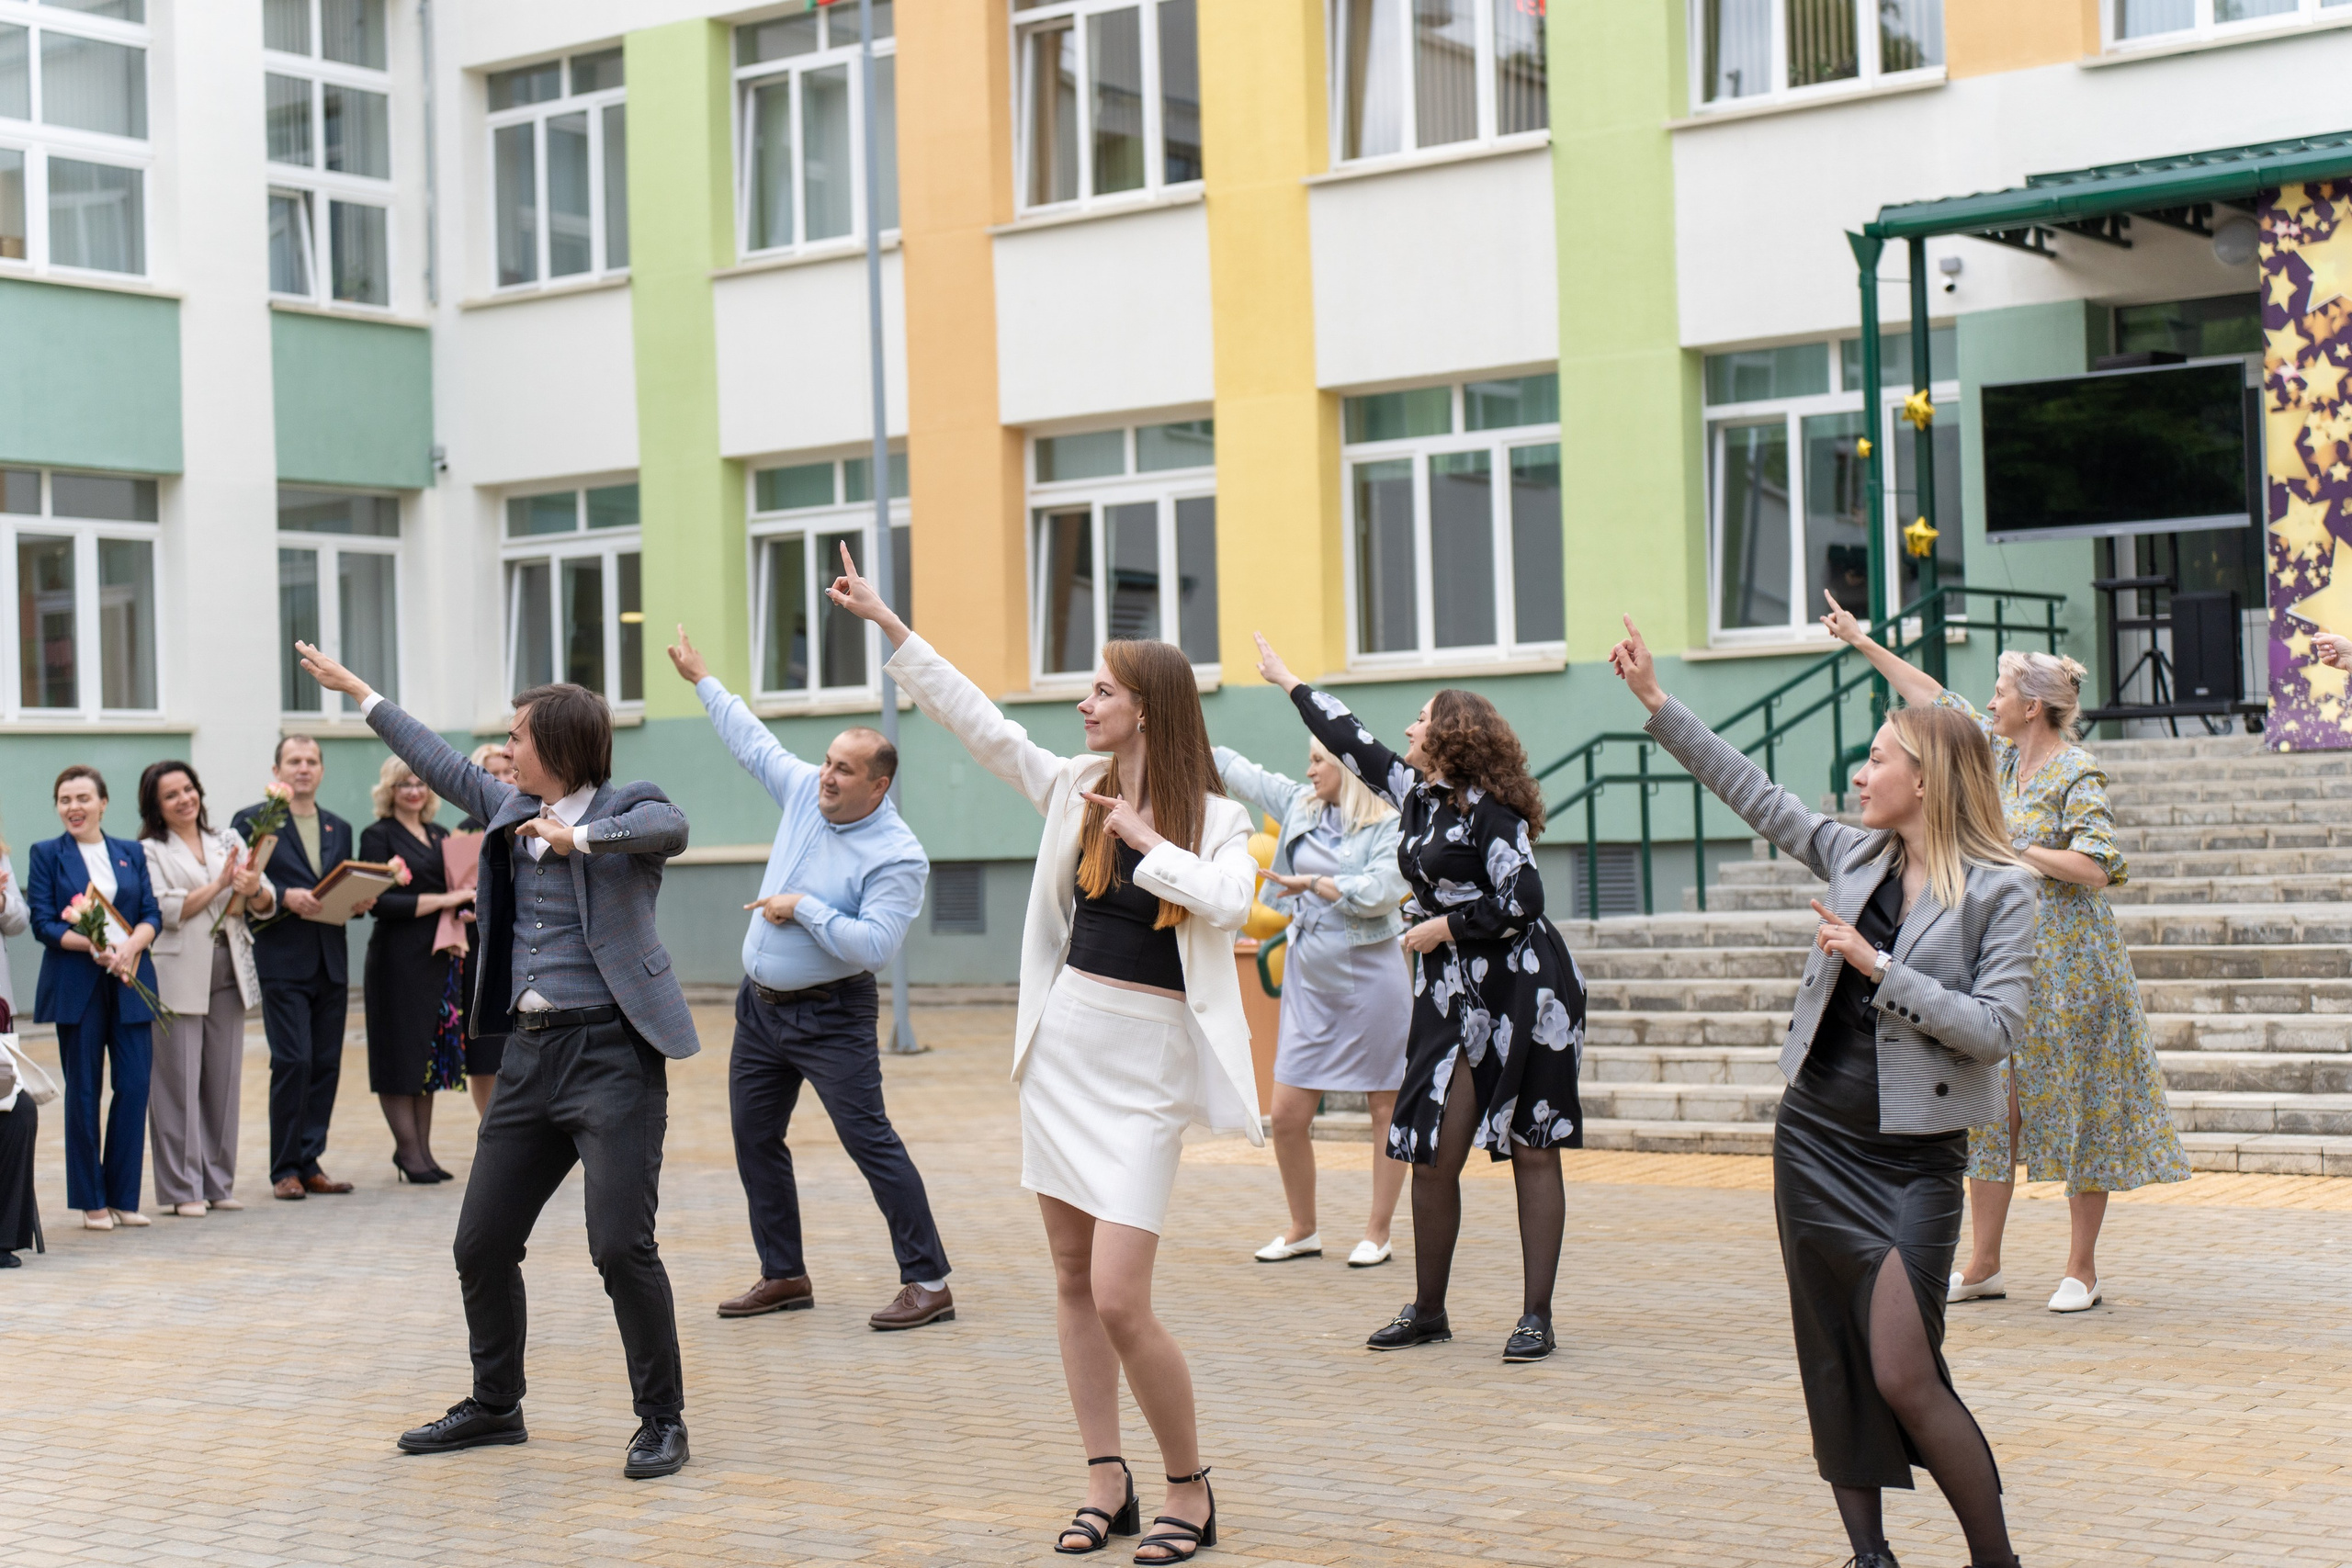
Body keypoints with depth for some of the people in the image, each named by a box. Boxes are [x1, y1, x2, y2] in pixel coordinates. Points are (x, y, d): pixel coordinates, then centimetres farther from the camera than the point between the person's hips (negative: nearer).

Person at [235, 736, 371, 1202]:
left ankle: (310, 1163, 12)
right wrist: (285, 897, -20)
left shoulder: (339, 829, 19)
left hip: (331, 964, 5)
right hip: (282, 961, -5)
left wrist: (359, 903, -1)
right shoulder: (252, 821, 2)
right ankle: (285, 1169, 0)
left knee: (326, 1065, 4)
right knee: (292, 1062, -9)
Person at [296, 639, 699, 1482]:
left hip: (612, 1051, -8)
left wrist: (577, 836, -35)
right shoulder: (510, 809, 14)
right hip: (530, 1051, 8)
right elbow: (445, 765, 26)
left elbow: (669, 827, -27)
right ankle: (495, 1406, 29)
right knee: (482, 1243, 11)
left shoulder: (627, 808, -6)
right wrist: (359, 693, 34)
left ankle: (662, 1420, 2)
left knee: (621, 1246, -13)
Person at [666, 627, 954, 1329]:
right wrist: (702, 679, 26)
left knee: (869, 1140, -12)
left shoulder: (897, 856, -19)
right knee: (755, 1141, 11)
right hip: (761, 1005, 8)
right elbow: (753, 740, 18)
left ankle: (928, 1282, -8)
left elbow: (873, 944, -28)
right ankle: (783, 1275, 23)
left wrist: (803, 909, -20)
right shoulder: (805, 792, 2)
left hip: (830, 1018, -8)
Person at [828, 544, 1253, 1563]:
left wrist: (1143, 838, -16)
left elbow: (1228, 904, -24)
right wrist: (884, 621, 9)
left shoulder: (1215, 819, -6)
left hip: (1148, 1062, -6)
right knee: (1073, 1282, 8)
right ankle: (1107, 1484, 19)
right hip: (1063, 1043, 6)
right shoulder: (1075, 788, 7)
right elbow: (971, 716, 10)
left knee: (1121, 1300, -12)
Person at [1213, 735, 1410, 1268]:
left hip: (1368, 978, -5)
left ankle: (1377, 1234, 13)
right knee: (1288, 1115, 3)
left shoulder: (1389, 827, -7)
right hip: (1308, 979, 6)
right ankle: (1303, 1230, 19)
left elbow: (1379, 893, -21)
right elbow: (1234, 769, 17)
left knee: (1387, 1110, 4)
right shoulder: (1298, 804, 9)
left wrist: (1314, 883, -17)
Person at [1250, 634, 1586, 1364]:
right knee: (1433, 1157, 4)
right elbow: (1351, 742, 25)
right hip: (1454, 997, 7)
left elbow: (1523, 901, -17)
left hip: (1523, 996, -7)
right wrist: (1287, 681, 33)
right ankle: (1428, 1311, 14)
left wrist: (1442, 927, -9)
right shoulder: (1415, 791, 13)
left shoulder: (1489, 810, -10)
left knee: (1532, 1153, -2)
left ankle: (1536, 1317, 0)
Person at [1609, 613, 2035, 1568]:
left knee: (1903, 1376, -11)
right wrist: (1656, 704, 16)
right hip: (1816, 1134, 6)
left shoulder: (2000, 892, -9)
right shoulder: (1854, 856, 7)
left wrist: (1877, 965, -18)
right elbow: (1755, 793, 16)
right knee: (1832, 1364, 8)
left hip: (1914, 1155, -6)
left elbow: (1995, 1029, -16)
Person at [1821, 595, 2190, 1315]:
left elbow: (2096, 870, -20)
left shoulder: (2078, 775, -12)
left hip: (2065, 960, -7)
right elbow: (1935, 697, 19)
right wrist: (1861, 643, 22)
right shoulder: (2001, 752, 9)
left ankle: (2081, 1269, 8)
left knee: (2074, 1106, 0)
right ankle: (1983, 1265, 13)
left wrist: (2005, 847, -19)